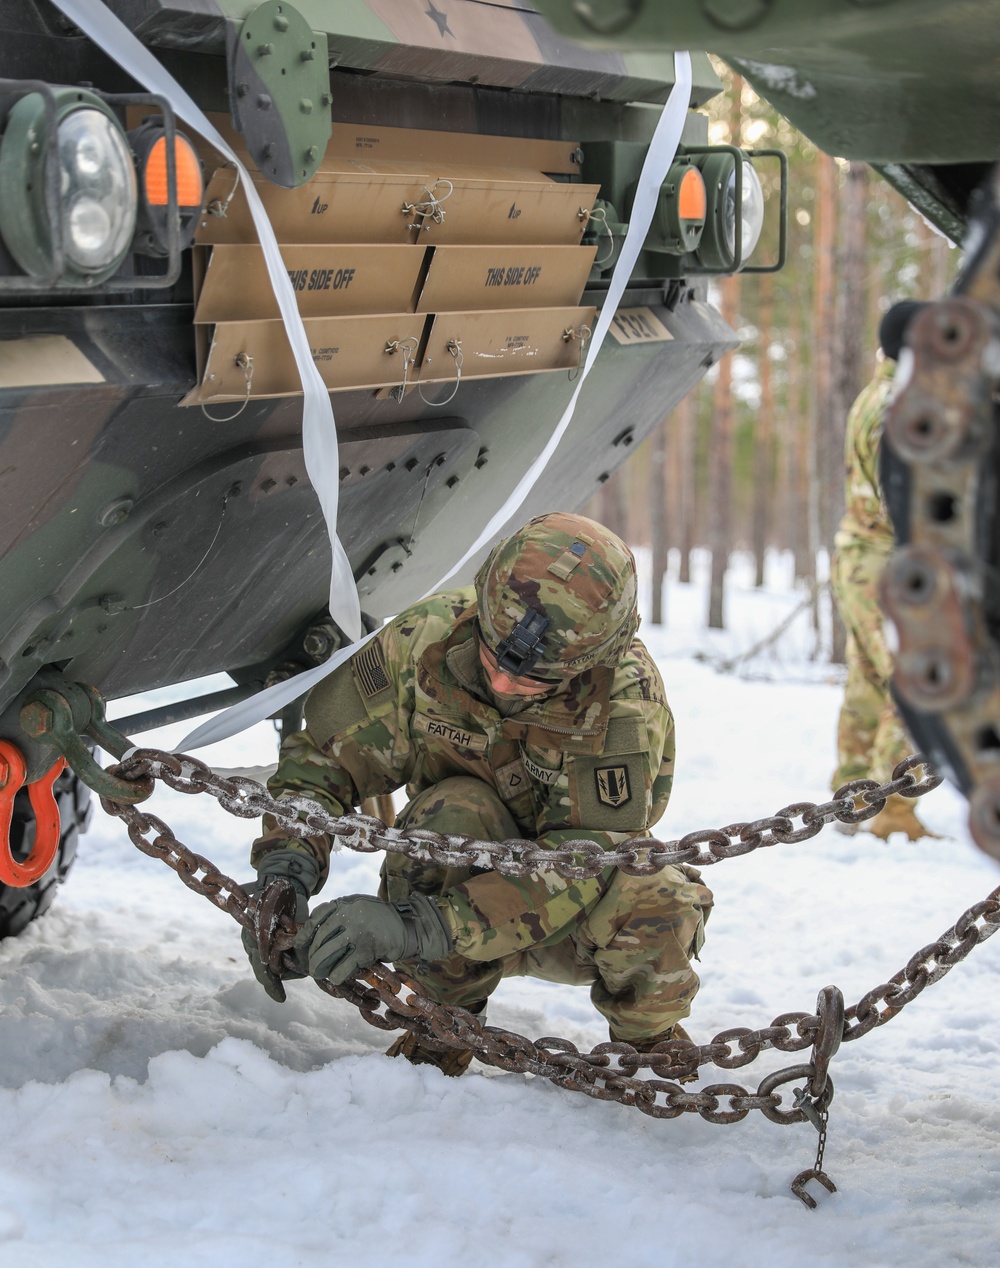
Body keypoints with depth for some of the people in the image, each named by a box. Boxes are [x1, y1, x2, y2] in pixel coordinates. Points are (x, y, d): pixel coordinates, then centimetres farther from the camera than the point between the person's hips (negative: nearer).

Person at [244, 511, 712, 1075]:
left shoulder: (627, 702, -28)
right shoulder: (428, 637, -22)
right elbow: (325, 752, -12)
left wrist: (416, 925, -45)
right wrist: (284, 869, -32)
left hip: (575, 925, -1)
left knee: (660, 900, -35)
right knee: (452, 810, -33)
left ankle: (648, 1040, 0)